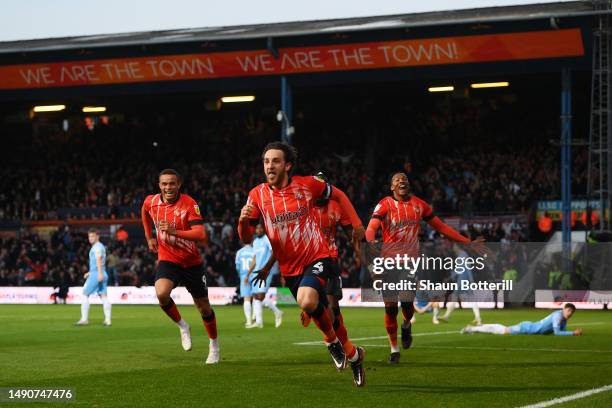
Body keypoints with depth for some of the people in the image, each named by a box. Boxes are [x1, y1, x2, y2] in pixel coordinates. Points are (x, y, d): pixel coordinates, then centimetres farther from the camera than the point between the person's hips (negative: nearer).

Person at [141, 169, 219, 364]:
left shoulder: (189, 204, -19)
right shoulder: (151, 201, -5)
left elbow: (201, 234, -30)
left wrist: (174, 231, -42)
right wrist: (149, 237, 21)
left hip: (192, 262, -2)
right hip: (168, 260, 2)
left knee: (203, 306, 7)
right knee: (161, 293, -28)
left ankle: (214, 345, 32)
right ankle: (182, 326, -1)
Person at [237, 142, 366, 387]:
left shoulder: (307, 184, -7)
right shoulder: (257, 195, -3)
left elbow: (338, 195, 11)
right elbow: (247, 238, -2)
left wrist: (356, 225, 4)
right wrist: (243, 220, -23)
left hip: (316, 258, -4)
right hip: (290, 268, 4)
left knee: (307, 302, -31)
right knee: (320, 316, 11)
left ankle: (332, 341, -3)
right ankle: (353, 355, 35)